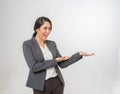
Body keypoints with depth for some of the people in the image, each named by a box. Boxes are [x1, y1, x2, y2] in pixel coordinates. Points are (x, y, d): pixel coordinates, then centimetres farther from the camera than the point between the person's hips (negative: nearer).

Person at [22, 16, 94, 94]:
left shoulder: (52, 44, 8)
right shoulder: (27, 44, -8)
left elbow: (62, 64, 5)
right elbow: (34, 67, -19)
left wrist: (80, 54, -4)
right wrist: (55, 61, -13)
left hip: (57, 83, 5)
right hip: (41, 85, -5)